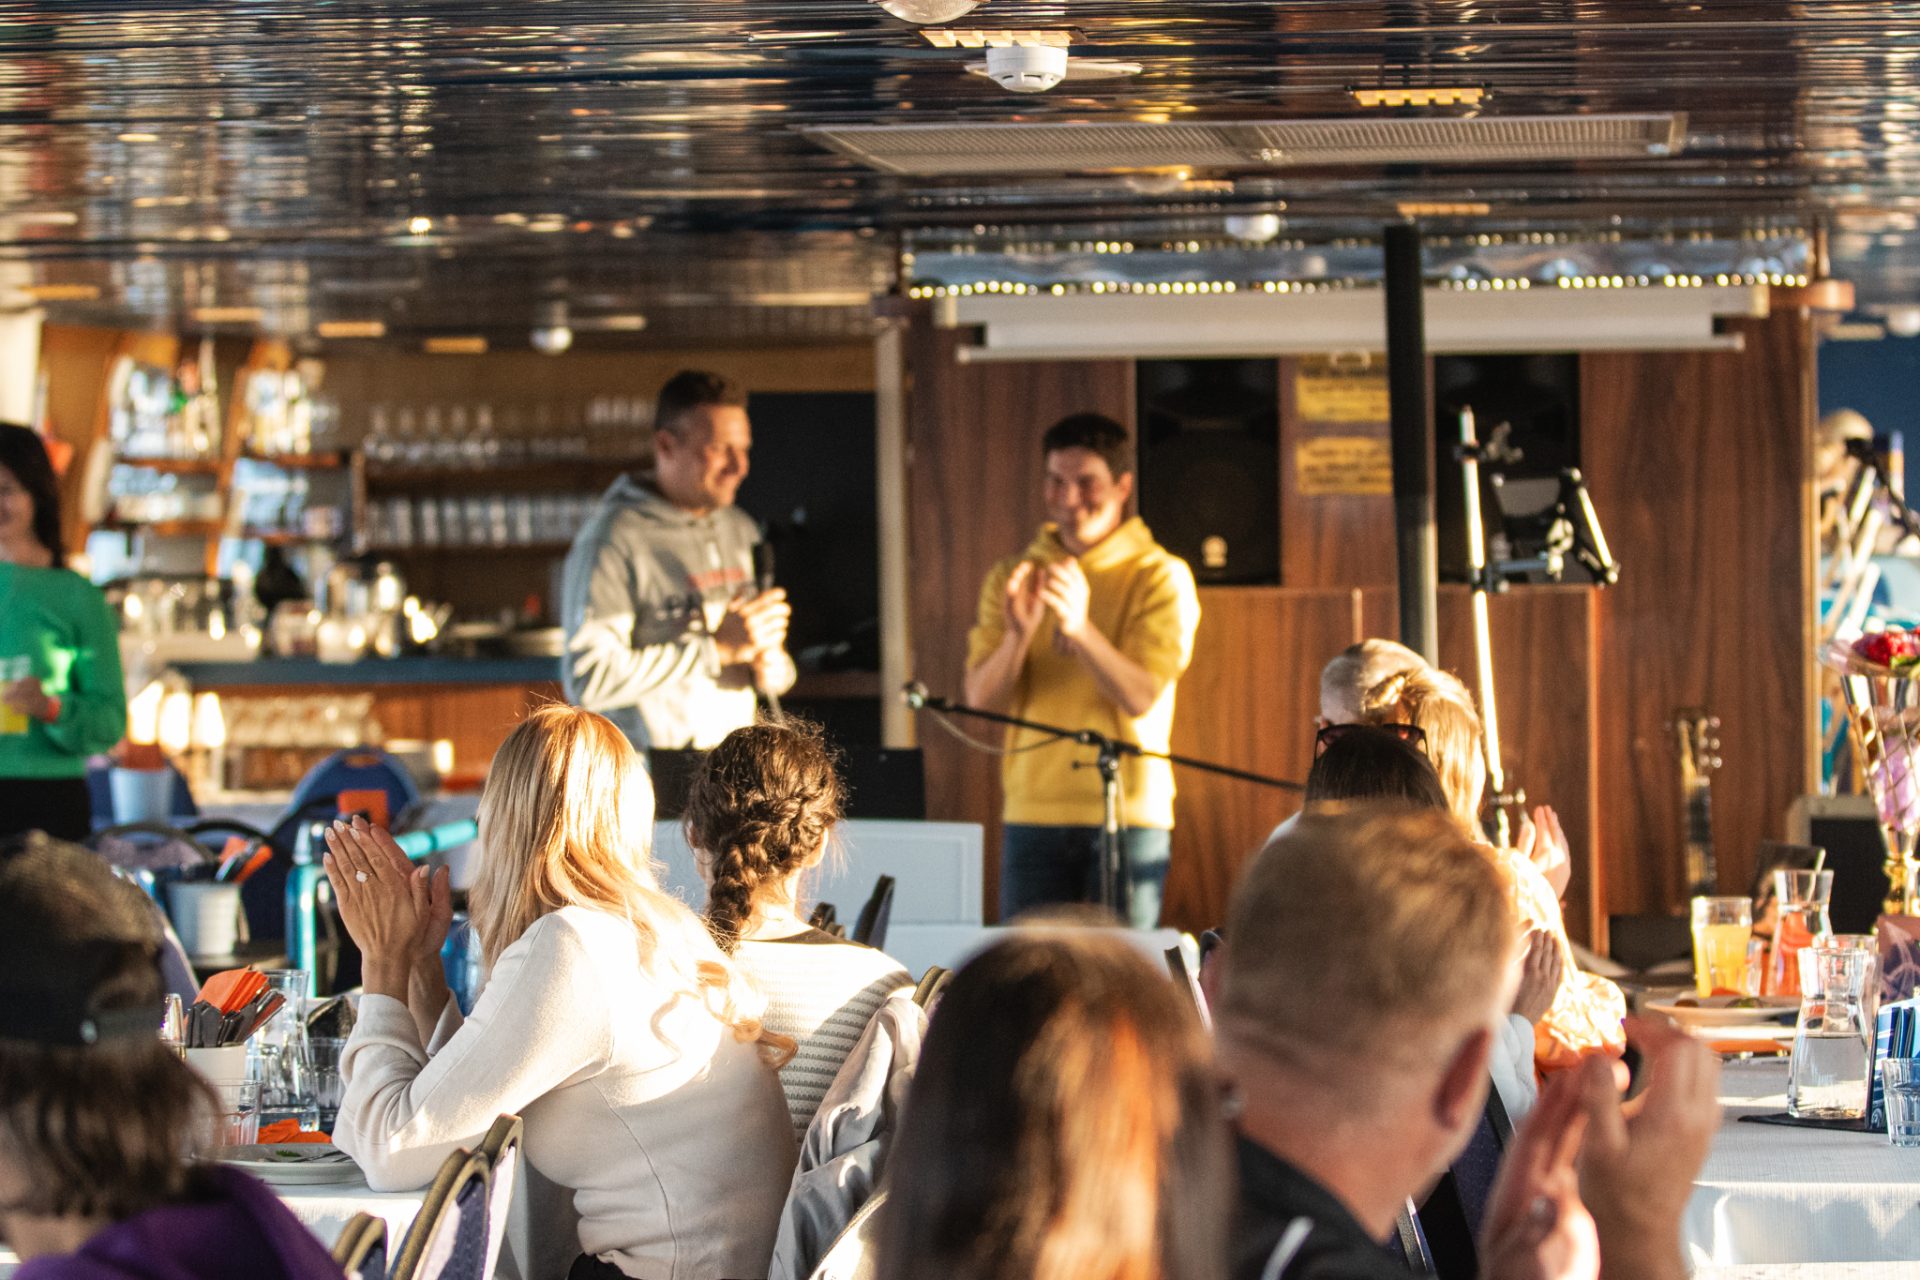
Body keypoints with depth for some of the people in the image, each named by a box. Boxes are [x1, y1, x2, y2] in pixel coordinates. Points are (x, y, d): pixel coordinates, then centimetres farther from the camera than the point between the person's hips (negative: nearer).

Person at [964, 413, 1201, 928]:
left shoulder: (1161, 577, 0)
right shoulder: (1013, 577, 10)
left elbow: (1142, 697, -12)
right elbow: (981, 699, 0)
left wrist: (1081, 628, -27)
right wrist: (1019, 634, -19)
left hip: (1128, 813, -3)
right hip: (1033, 812, 3)